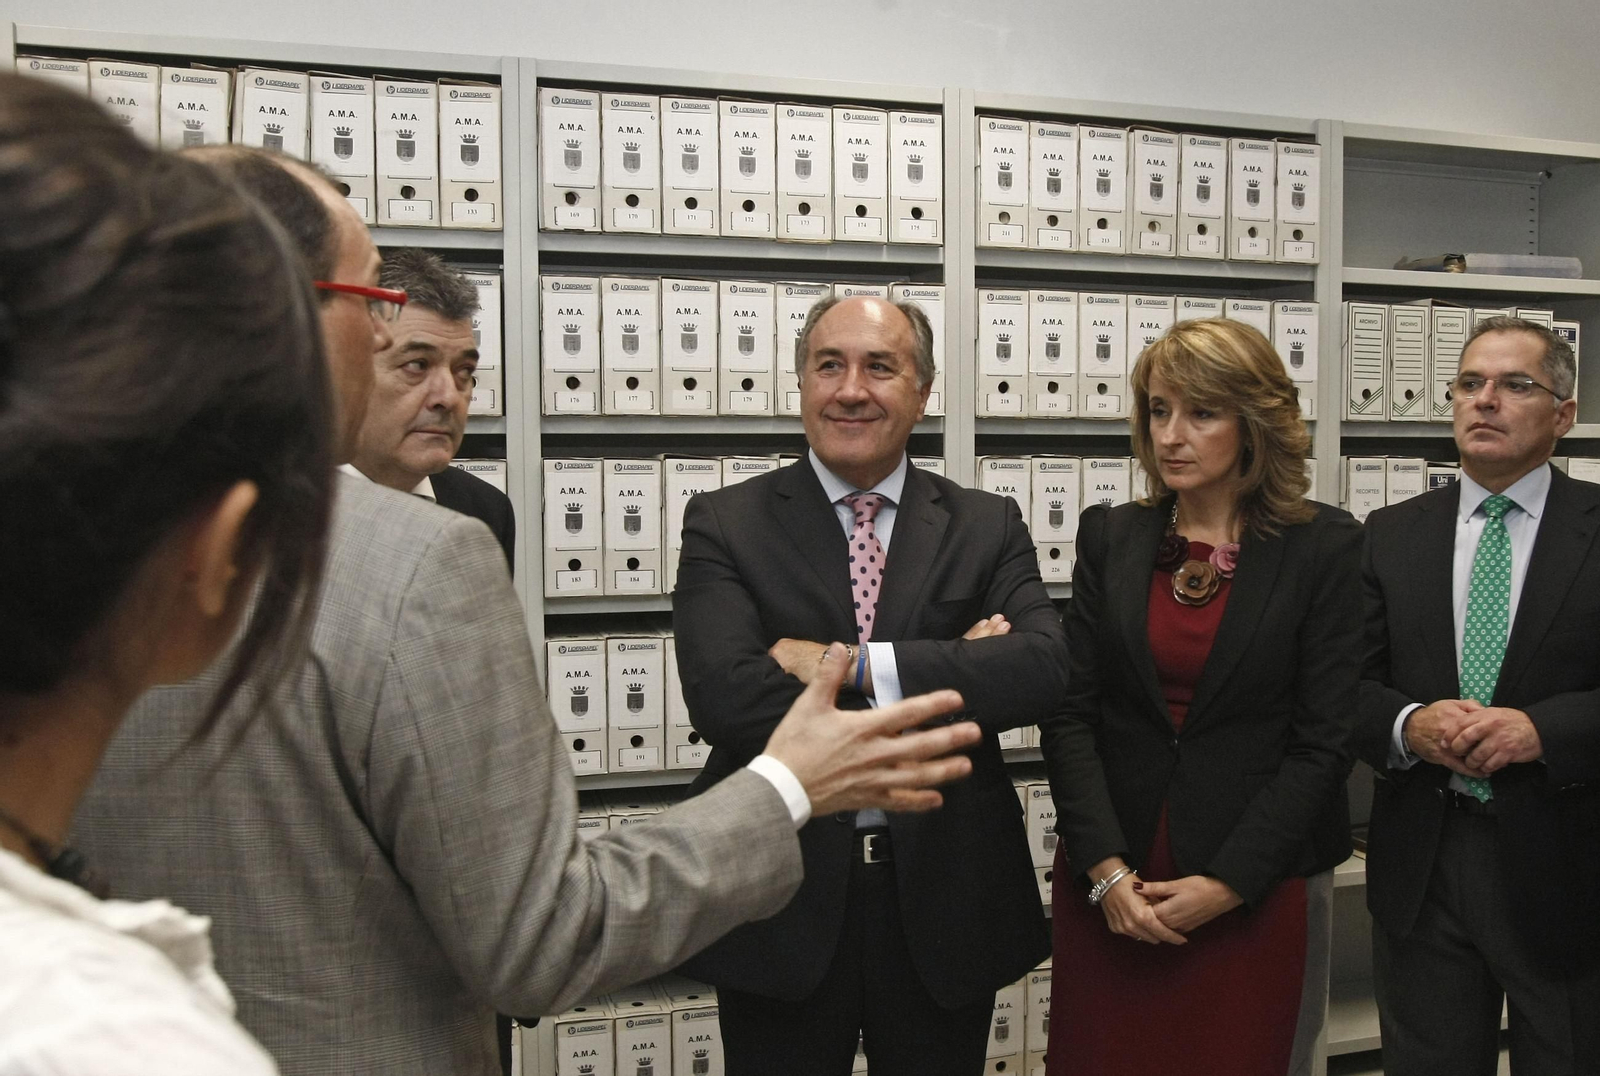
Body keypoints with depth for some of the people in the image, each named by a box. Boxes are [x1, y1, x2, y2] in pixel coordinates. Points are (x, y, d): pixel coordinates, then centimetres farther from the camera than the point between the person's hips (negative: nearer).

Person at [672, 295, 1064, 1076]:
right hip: (781, 902, -1)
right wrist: (950, 677, -17)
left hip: (946, 901, 2)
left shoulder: (988, 527, 2)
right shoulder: (724, 525, -4)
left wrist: (850, 665, -21)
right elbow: (724, 697, -20)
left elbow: (1043, 669, -15)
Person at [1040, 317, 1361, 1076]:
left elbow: (1325, 739, -7)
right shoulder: (1111, 538, 3)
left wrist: (1228, 883, -11)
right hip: (1108, 885, 2)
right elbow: (1068, 713, 0)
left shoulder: (1325, 549, -4)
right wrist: (1106, 868, -10)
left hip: (1256, 891, -2)